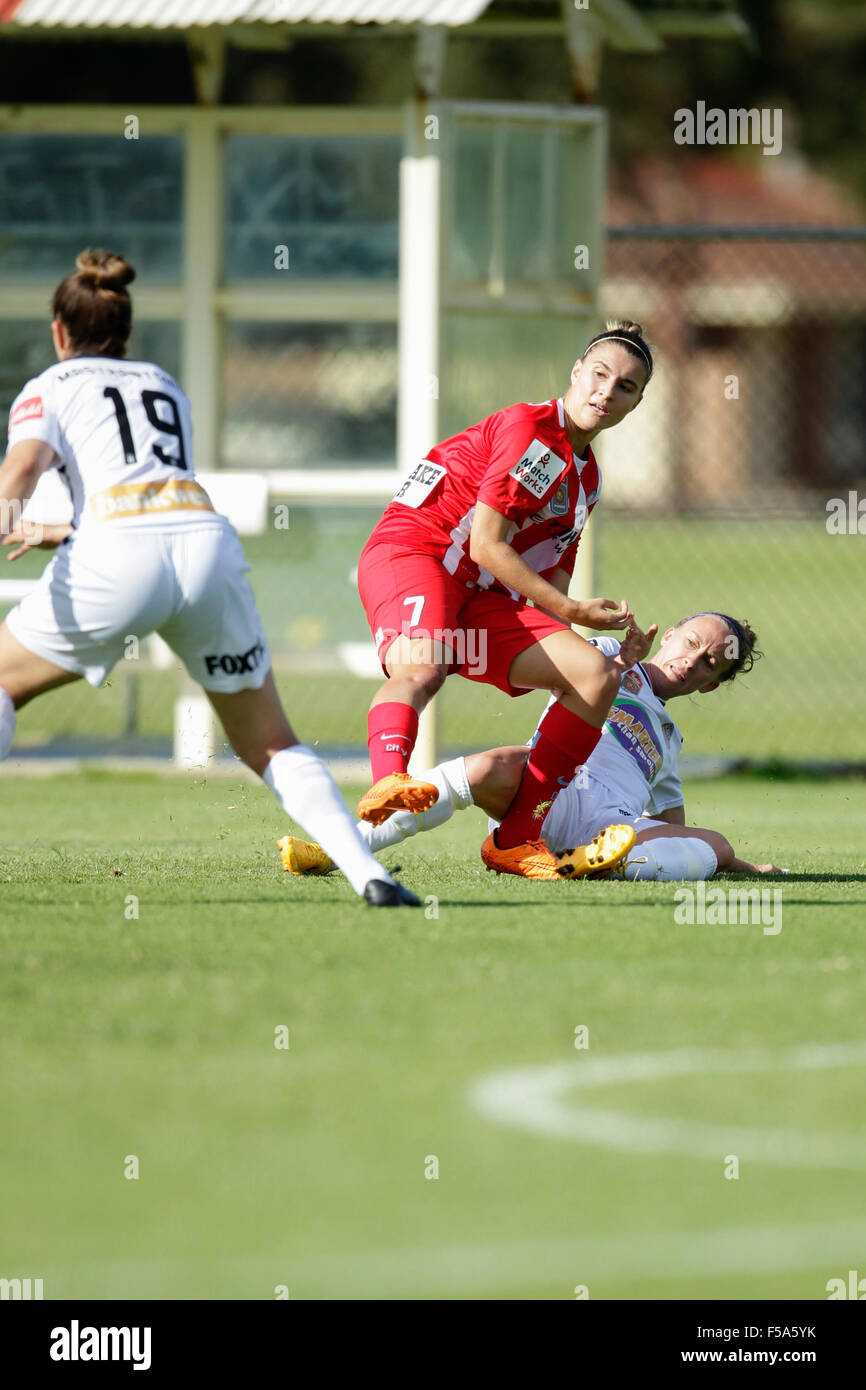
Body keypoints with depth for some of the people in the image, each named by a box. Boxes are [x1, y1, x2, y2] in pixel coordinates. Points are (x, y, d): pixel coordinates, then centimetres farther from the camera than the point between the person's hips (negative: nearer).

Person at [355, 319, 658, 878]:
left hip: (482, 597, 8)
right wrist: (570, 612, -9)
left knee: (594, 674, -8)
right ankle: (387, 780, -66)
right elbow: (486, 546, -13)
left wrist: (618, 648, 5)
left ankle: (514, 838, -9)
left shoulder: (587, 479, 20)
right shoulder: (527, 429, -8)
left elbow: (548, 587, 20)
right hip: (409, 553, -8)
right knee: (420, 665, -39)